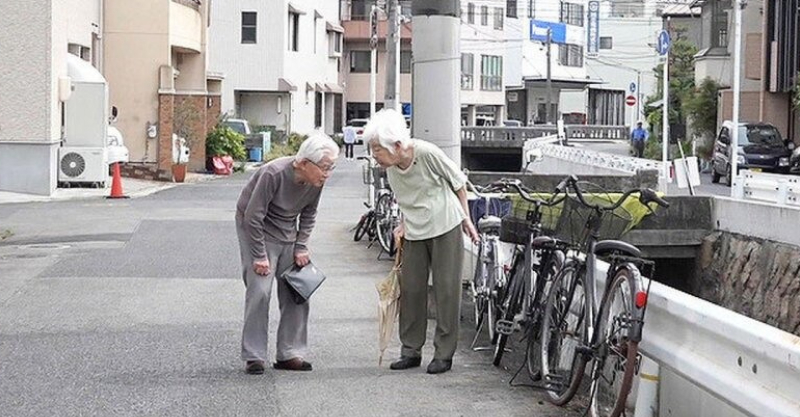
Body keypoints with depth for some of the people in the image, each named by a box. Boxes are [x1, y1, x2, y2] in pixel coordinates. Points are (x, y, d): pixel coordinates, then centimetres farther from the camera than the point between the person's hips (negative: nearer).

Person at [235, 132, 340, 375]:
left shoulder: (316, 182, -12)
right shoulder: (273, 174, -31)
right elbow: (253, 216, -25)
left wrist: (302, 247, -3)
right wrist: (260, 256, -22)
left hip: (288, 233, 6)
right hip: (256, 229, -6)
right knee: (259, 291, -14)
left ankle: (289, 354, 9)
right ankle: (253, 356, -6)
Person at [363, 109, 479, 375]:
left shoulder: (427, 153, -21)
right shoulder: (391, 168, -4)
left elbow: (458, 182, -7)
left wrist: (466, 219, -2)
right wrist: (403, 225, -1)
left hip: (445, 226, -5)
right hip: (415, 233, 5)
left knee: (446, 289, -1)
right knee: (410, 289, 4)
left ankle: (444, 354, 6)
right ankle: (411, 351, 15)